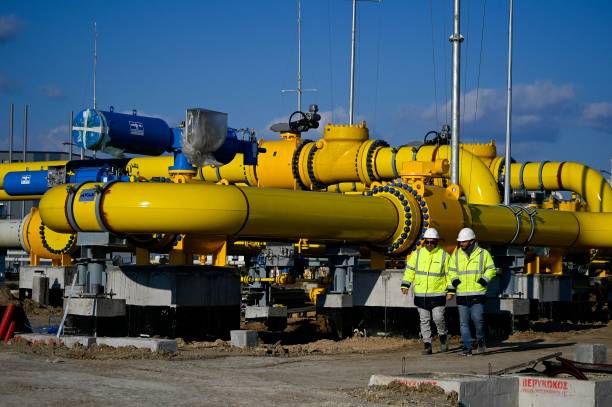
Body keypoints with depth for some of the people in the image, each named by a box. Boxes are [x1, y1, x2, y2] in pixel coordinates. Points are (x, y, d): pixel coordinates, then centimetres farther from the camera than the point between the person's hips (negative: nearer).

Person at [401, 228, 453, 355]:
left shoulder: (444, 255, 0)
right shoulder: (417, 254, 5)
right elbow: (409, 270, 9)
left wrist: (450, 290, -1)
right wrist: (405, 285, 0)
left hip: (438, 294, -2)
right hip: (420, 295, 2)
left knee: (438, 318, -8)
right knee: (424, 320, 5)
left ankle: (443, 337, 19)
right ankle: (427, 345, 11)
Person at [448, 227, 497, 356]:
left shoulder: (483, 253, 3)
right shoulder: (456, 255, 11)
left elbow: (491, 269, 6)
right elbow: (451, 270, 17)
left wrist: (485, 278, -10)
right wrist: (454, 279, -2)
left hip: (477, 293, -3)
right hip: (462, 294, 3)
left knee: (478, 319, -10)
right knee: (463, 322, 2)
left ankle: (480, 340, 15)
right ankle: (467, 347, 6)